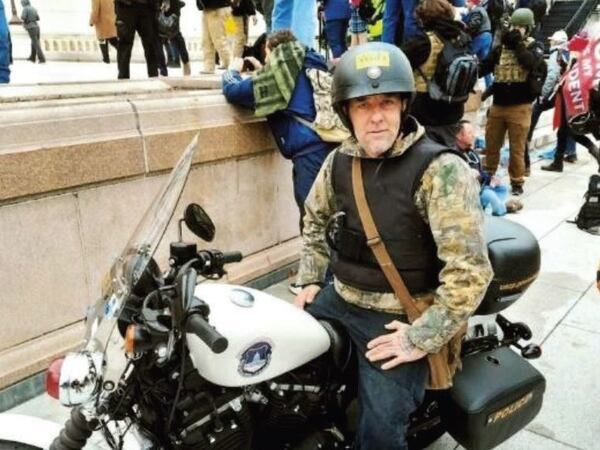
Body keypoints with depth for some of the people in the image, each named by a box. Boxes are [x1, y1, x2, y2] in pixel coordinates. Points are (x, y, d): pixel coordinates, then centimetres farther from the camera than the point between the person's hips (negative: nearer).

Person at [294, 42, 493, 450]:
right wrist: (310, 279, 11)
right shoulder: (340, 160, 0)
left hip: (398, 320, -6)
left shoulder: (441, 170, -20)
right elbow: (315, 216, 19)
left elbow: (470, 271, -23)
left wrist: (422, 338, -20)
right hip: (338, 299, 7)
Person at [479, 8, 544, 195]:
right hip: (497, 105, 3)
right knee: (491, 143, 11)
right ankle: (487, 175, 27)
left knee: (517, 147, 2)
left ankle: (517, 182, 13)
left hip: (519, 107, -3)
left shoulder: (535, 46, 3)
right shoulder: (501, 48, 8)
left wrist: (518, 44, -11)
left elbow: (531, 63, -18)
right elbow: (484, 67, 2)